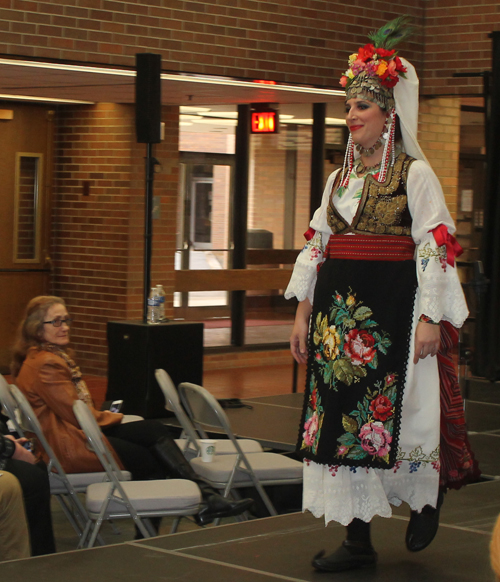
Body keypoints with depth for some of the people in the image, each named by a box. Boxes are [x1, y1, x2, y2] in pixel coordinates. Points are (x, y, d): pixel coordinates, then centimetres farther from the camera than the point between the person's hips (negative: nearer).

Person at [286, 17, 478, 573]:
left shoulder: (415, 174, -3)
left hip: (394, 307, -6)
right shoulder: (339, 178, 15)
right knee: (340, 415, 3)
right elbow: (315, 246, 17)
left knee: (395, 411, -6)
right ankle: (357, 540, 9)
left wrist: (431, 318, -14)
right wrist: (303, 313, 12)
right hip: (338, 308, 6)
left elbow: (434, 246, -8)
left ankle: (428, 494, 26)